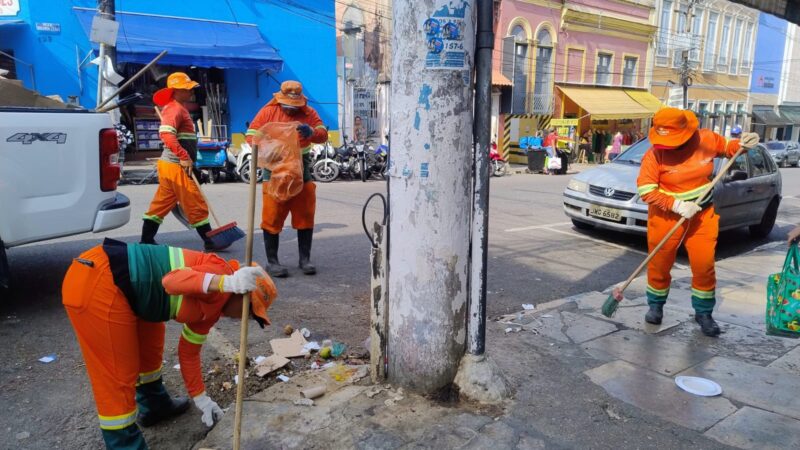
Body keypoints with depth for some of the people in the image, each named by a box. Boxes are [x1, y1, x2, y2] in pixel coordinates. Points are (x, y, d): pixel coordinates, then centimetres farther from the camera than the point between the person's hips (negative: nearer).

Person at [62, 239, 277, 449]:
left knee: (150, 342, 28)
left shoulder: (211, 308, 15)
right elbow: (173, 281, -31)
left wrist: (200, 399, 27)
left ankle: (154, 405, 47)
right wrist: (228, 283, -44)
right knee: (117, 377, -2)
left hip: (113, 283, 11)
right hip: (96, 286, -11)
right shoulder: (221, 271, -12)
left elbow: (189, 351, 23)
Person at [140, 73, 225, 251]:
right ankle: (210, 242, 3)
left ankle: (146, 240, 17)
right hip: (176, 166, -10)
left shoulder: (177, 108, 20)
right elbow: (166, 133, -27)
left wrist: (185, 158, 18)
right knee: (196, 206, -4)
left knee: (161, 205, 12)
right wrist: (184, 157, -28)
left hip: (170, 165, 10)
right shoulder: (175, 108, -12)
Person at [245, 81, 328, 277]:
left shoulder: (309, 113, 7)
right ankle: (272, 261, 6)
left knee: (305, 215, 4)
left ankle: (305, 259, 16)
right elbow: (251, 135, -1)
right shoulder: (268, 111, 0)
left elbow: (323, 135, -3)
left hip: (301, 169, 3)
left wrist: (311, 132, -26)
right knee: (272, 217, -3)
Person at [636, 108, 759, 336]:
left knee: (704, 266, 2)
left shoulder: (706, 139, -9)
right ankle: (656, 305, 31)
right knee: (659, 264, 8)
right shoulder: (654, 154, -19)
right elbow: (646, 190, -20)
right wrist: (677, 205, -27)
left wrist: (741, 145, -9)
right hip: (666, 216, -2)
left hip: (702, 214, 3)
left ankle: (703, 312, 21)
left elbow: (725, 148, 14)